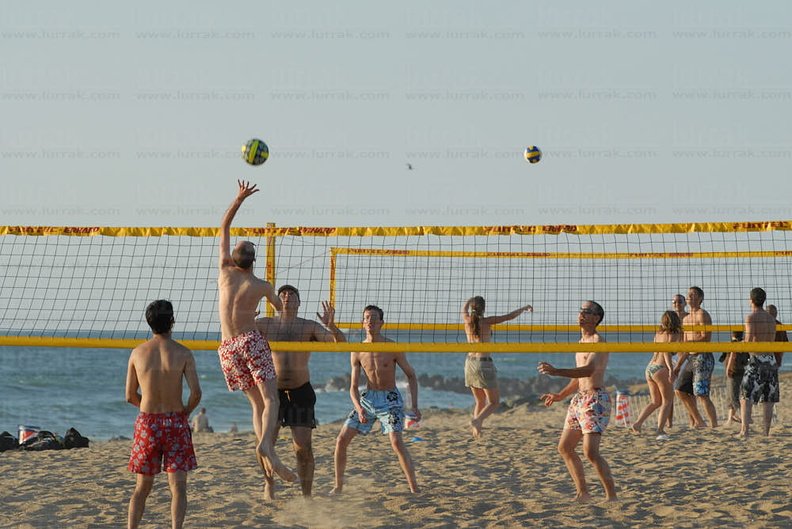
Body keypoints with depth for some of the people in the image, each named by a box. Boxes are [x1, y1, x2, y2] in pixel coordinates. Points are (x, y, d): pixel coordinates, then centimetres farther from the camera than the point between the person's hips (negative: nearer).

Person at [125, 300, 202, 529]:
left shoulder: (138, 353, -1)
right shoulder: (183, 353, -7)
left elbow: (130, 396, 4)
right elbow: (196, 393, -12)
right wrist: (185, 412, 8)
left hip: (147, 422, 2)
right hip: (175, 422, -2)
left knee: (142, 487, 13)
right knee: (178, 486, 0)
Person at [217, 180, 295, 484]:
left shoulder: (225, 272, 6)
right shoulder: (261, 286, 1)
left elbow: (223, 230, 17)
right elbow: (282, 309, 20)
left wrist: (239, 200, 19)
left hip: (227, 346, 4)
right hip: (250, 340, -4)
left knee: (256, 402, 10)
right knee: (270, 400, -11)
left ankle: (263, 448, -9)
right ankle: (266, 445, -36)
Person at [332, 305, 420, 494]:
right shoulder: (357, 352, -1)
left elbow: (411, 375, 0)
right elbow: (353, 387, 1)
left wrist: (414, 406, -8)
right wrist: (359, 408, -18)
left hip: (390, 399, -4)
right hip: (367, 398, 4)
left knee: (396, 441, -23)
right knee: (342, 439, -3)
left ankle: (414, 488, -17)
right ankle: (338, 486, 11)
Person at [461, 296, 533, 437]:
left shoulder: (468, 321, 2)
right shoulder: (486, 322, -10)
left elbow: (464, 308, 26)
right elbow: (509, 316, -4)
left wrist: (471, 300, 47)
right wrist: (524, 308, 13)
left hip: (470, 361, 6)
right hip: (484, 363, -6)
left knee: (480, 401, 19)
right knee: (494, 402, 2)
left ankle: (477, 428, 7)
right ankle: (477, 420, -22)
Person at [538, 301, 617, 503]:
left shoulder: (599, 341, -11)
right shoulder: (582, 342, 18)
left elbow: (589, 370, -27)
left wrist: (556, 372, -35)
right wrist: (560, 395, 25)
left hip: (595, 399, -10)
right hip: (579, 399, 10)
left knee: (591, 451, -20)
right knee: (564, 448, 13)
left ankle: (611, 495, -15)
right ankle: (583, 493, 21)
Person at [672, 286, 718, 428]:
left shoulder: (702, 315, -7)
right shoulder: (686, 319, 20)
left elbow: (706, 338, -18)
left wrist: (688, 342, -20)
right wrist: (678, 365, 22)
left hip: (703, 357, -9)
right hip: (691, 358, 9)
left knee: (702, 395, -14)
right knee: (680, 390, 10)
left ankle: (714, 425, -11)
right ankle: (698, 421, 17)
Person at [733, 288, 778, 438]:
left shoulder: (751, 317, -6)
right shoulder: (771, 319, 13)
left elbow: (749, 341, -12)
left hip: (756, 359, -5)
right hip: (771, 359, 5)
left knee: (746, 397, -5)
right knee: (768, 400, 9)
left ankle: (745, 429, -20)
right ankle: (767, 432, 7)